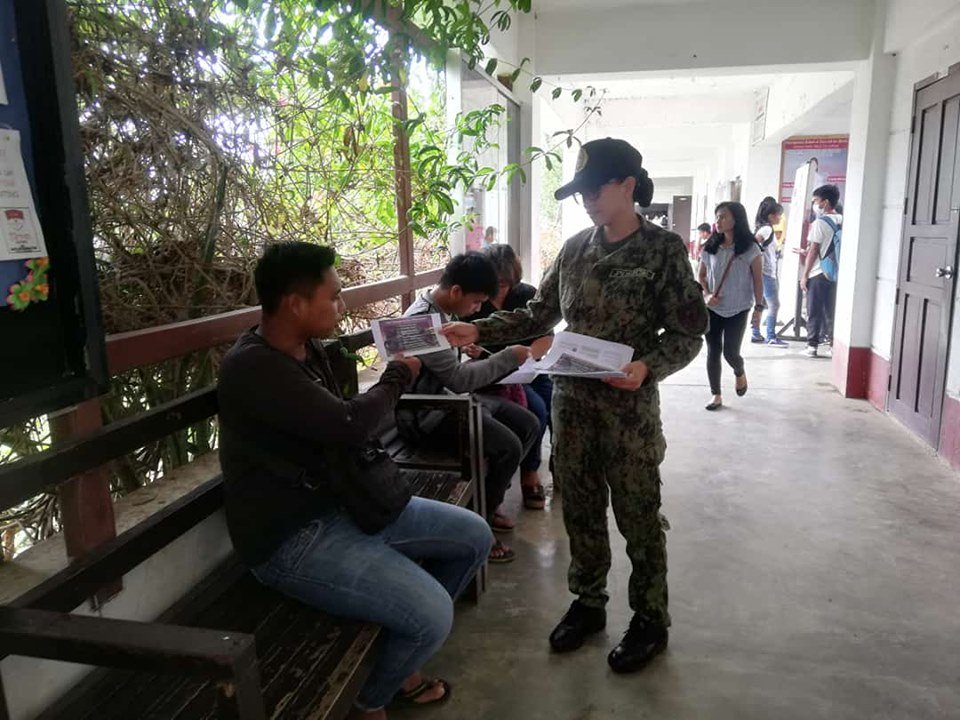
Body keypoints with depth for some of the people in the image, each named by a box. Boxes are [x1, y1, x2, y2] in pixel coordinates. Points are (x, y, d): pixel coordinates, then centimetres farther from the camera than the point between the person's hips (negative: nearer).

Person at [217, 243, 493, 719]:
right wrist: (398, 376, -10)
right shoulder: (253, 367, -24)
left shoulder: (305, 350, 6)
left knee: (474, 536, 8)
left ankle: (399, 658, 24)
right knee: (433, 615, -22)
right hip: (291, 540, -9)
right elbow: (349, 425, -29)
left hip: (341, 503, 10)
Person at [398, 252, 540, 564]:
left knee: (529, 425, 5)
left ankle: (488, 498, 19)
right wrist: (508, 357, -18)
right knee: (508, 446, -24)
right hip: (426, 413, -10)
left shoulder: (442, 311, 7)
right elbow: (458, 378, -27)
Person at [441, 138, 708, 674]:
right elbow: (539, 315, 9)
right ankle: (588, 603, 35)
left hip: (630, 408, -5)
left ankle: (651, 621, 28)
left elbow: (688, 333, -8)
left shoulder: (663, 248, -8)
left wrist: (647, 367, -26)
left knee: (638, 517, 8)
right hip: (571, 402, 5)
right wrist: (478, 331, -2)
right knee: (581, 510, 15)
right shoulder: (576, 248, 7)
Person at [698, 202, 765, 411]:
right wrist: (707, 294, -8)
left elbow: (758, 280, -2)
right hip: (712, 309, 3)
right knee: (713, 352, 3)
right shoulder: (710, 248, 1)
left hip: (738, 310, -3)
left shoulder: (750, 249, -7)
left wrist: (758, 307, -6)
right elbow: (701, 276, 10)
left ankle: (740, 373, 34)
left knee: (730, 352, -3)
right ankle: (716, 395, 16)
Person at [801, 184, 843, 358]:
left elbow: (813, 250, -11)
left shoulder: (820, 222, -10)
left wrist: (804, 274, -7)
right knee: (830, 311, 12)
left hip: (818, 273, -6)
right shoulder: (842, 221, 8)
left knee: (814, 311, 1)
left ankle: (812, 345, 2)